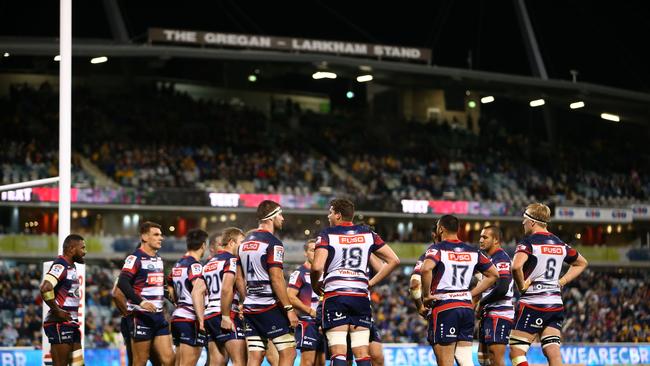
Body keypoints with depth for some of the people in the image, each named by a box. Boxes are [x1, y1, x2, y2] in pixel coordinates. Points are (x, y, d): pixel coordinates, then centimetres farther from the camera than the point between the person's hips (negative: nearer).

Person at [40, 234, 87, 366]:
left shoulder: (71, 267, 17)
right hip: (60, 324, -10)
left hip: (71, 325, 10)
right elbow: (45, 289, -29)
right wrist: (57, 312, -20)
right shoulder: (60, 266, -14)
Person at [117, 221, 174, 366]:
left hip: (158, 316, 8)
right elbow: (122, 283, -22)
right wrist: (141, 302, -31)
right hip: (141, 316, -8)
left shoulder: (158, 259, 17)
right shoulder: (135, 258, -10)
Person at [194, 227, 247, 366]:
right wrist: (226, 316, -16)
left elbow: (196, 292, 15)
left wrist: (201, 319, 12)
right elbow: (226, 289, -20)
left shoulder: (209, 263, 21)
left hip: (209, 314, 9)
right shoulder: (232, 260, -5)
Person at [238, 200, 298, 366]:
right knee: (288, 352, -3)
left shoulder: (245, 242, 15)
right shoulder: (273, 243, -10)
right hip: (270, 308, -8)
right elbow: (276, 279, -16)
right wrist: (289, 309, -14)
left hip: (249, 308, 8)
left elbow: (240, 278, 18)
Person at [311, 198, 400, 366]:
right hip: (361, 296, 3)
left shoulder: (327, 235, 0)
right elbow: (393, 260, 12)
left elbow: (317, 267, -13)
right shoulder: (368, 233, 13)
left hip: (335, 295, -3)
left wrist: (315, 286, 6)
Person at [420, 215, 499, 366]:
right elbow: (493, 274, 18)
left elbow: (426, 269, -25)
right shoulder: (473, 251, 13)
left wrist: (426, 295, -13)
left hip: (443, 308, -5)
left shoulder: (437, 249, -5)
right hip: (467, 307, 5)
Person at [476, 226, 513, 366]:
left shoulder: (501, 259, -13)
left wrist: (481, 303, -12)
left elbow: (502, 289, -24)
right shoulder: (489, 258, 19)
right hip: (488, 315, 11)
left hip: (499, 314, -11)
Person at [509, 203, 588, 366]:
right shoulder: (560, 244, 13)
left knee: (516, 352, -1)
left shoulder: (528, 242, -9)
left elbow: (516, 267, -28)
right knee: (553, 353, 1)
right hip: (556, 303, 7)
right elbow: (581, 263, 29)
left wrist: (521, 286, -11)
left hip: (532, 304, -7)